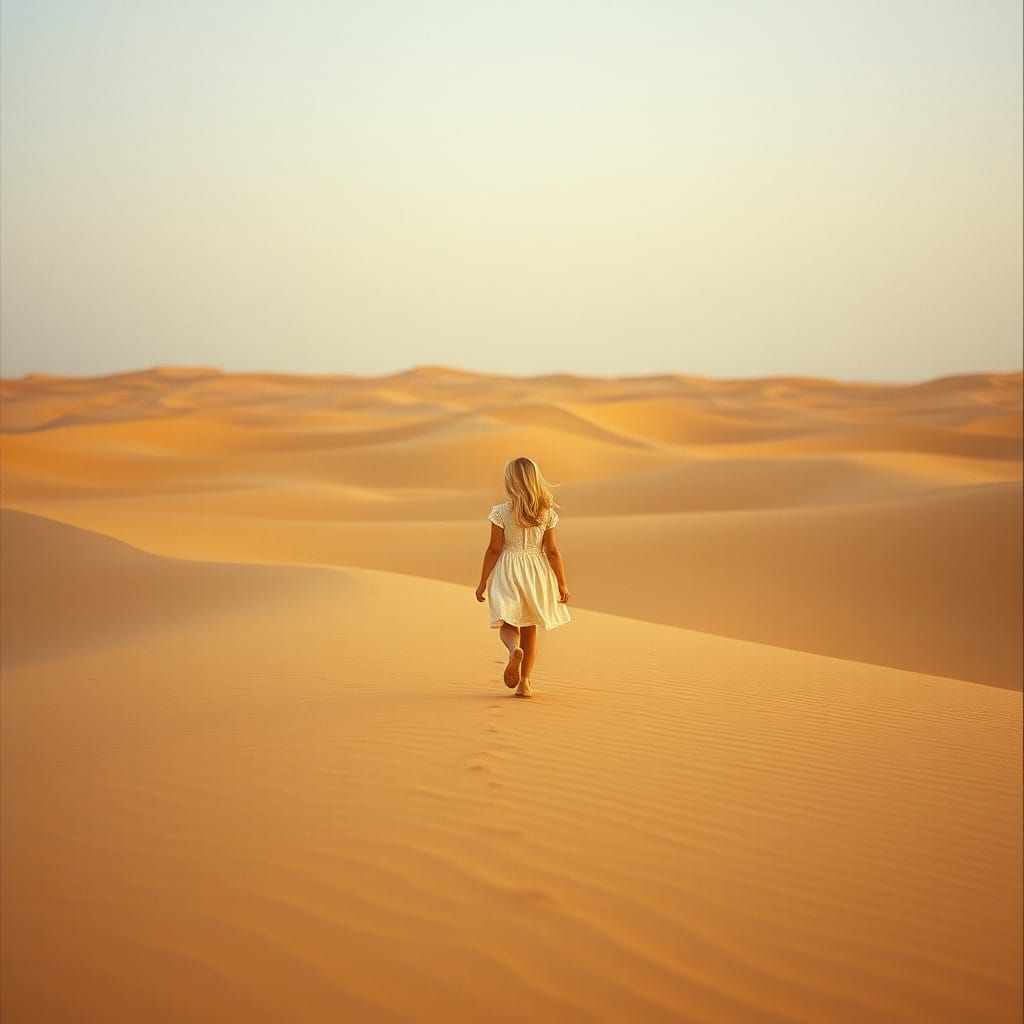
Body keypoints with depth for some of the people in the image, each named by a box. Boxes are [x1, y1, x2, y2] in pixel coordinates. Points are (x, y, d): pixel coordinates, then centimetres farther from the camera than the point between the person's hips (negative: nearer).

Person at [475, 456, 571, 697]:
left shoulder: (501, 512, -10)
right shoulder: (547, 513, -4)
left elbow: (494, 549, -8)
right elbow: (552, 551, -4)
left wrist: (483, 581, 0)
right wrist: (562, 584, 3)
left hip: (508, 573, -2)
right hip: (536, 573, 3)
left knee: (508, 625, 4)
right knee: (529, 629, 14)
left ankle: (514, 649, -31)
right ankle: (524, 681, 11)